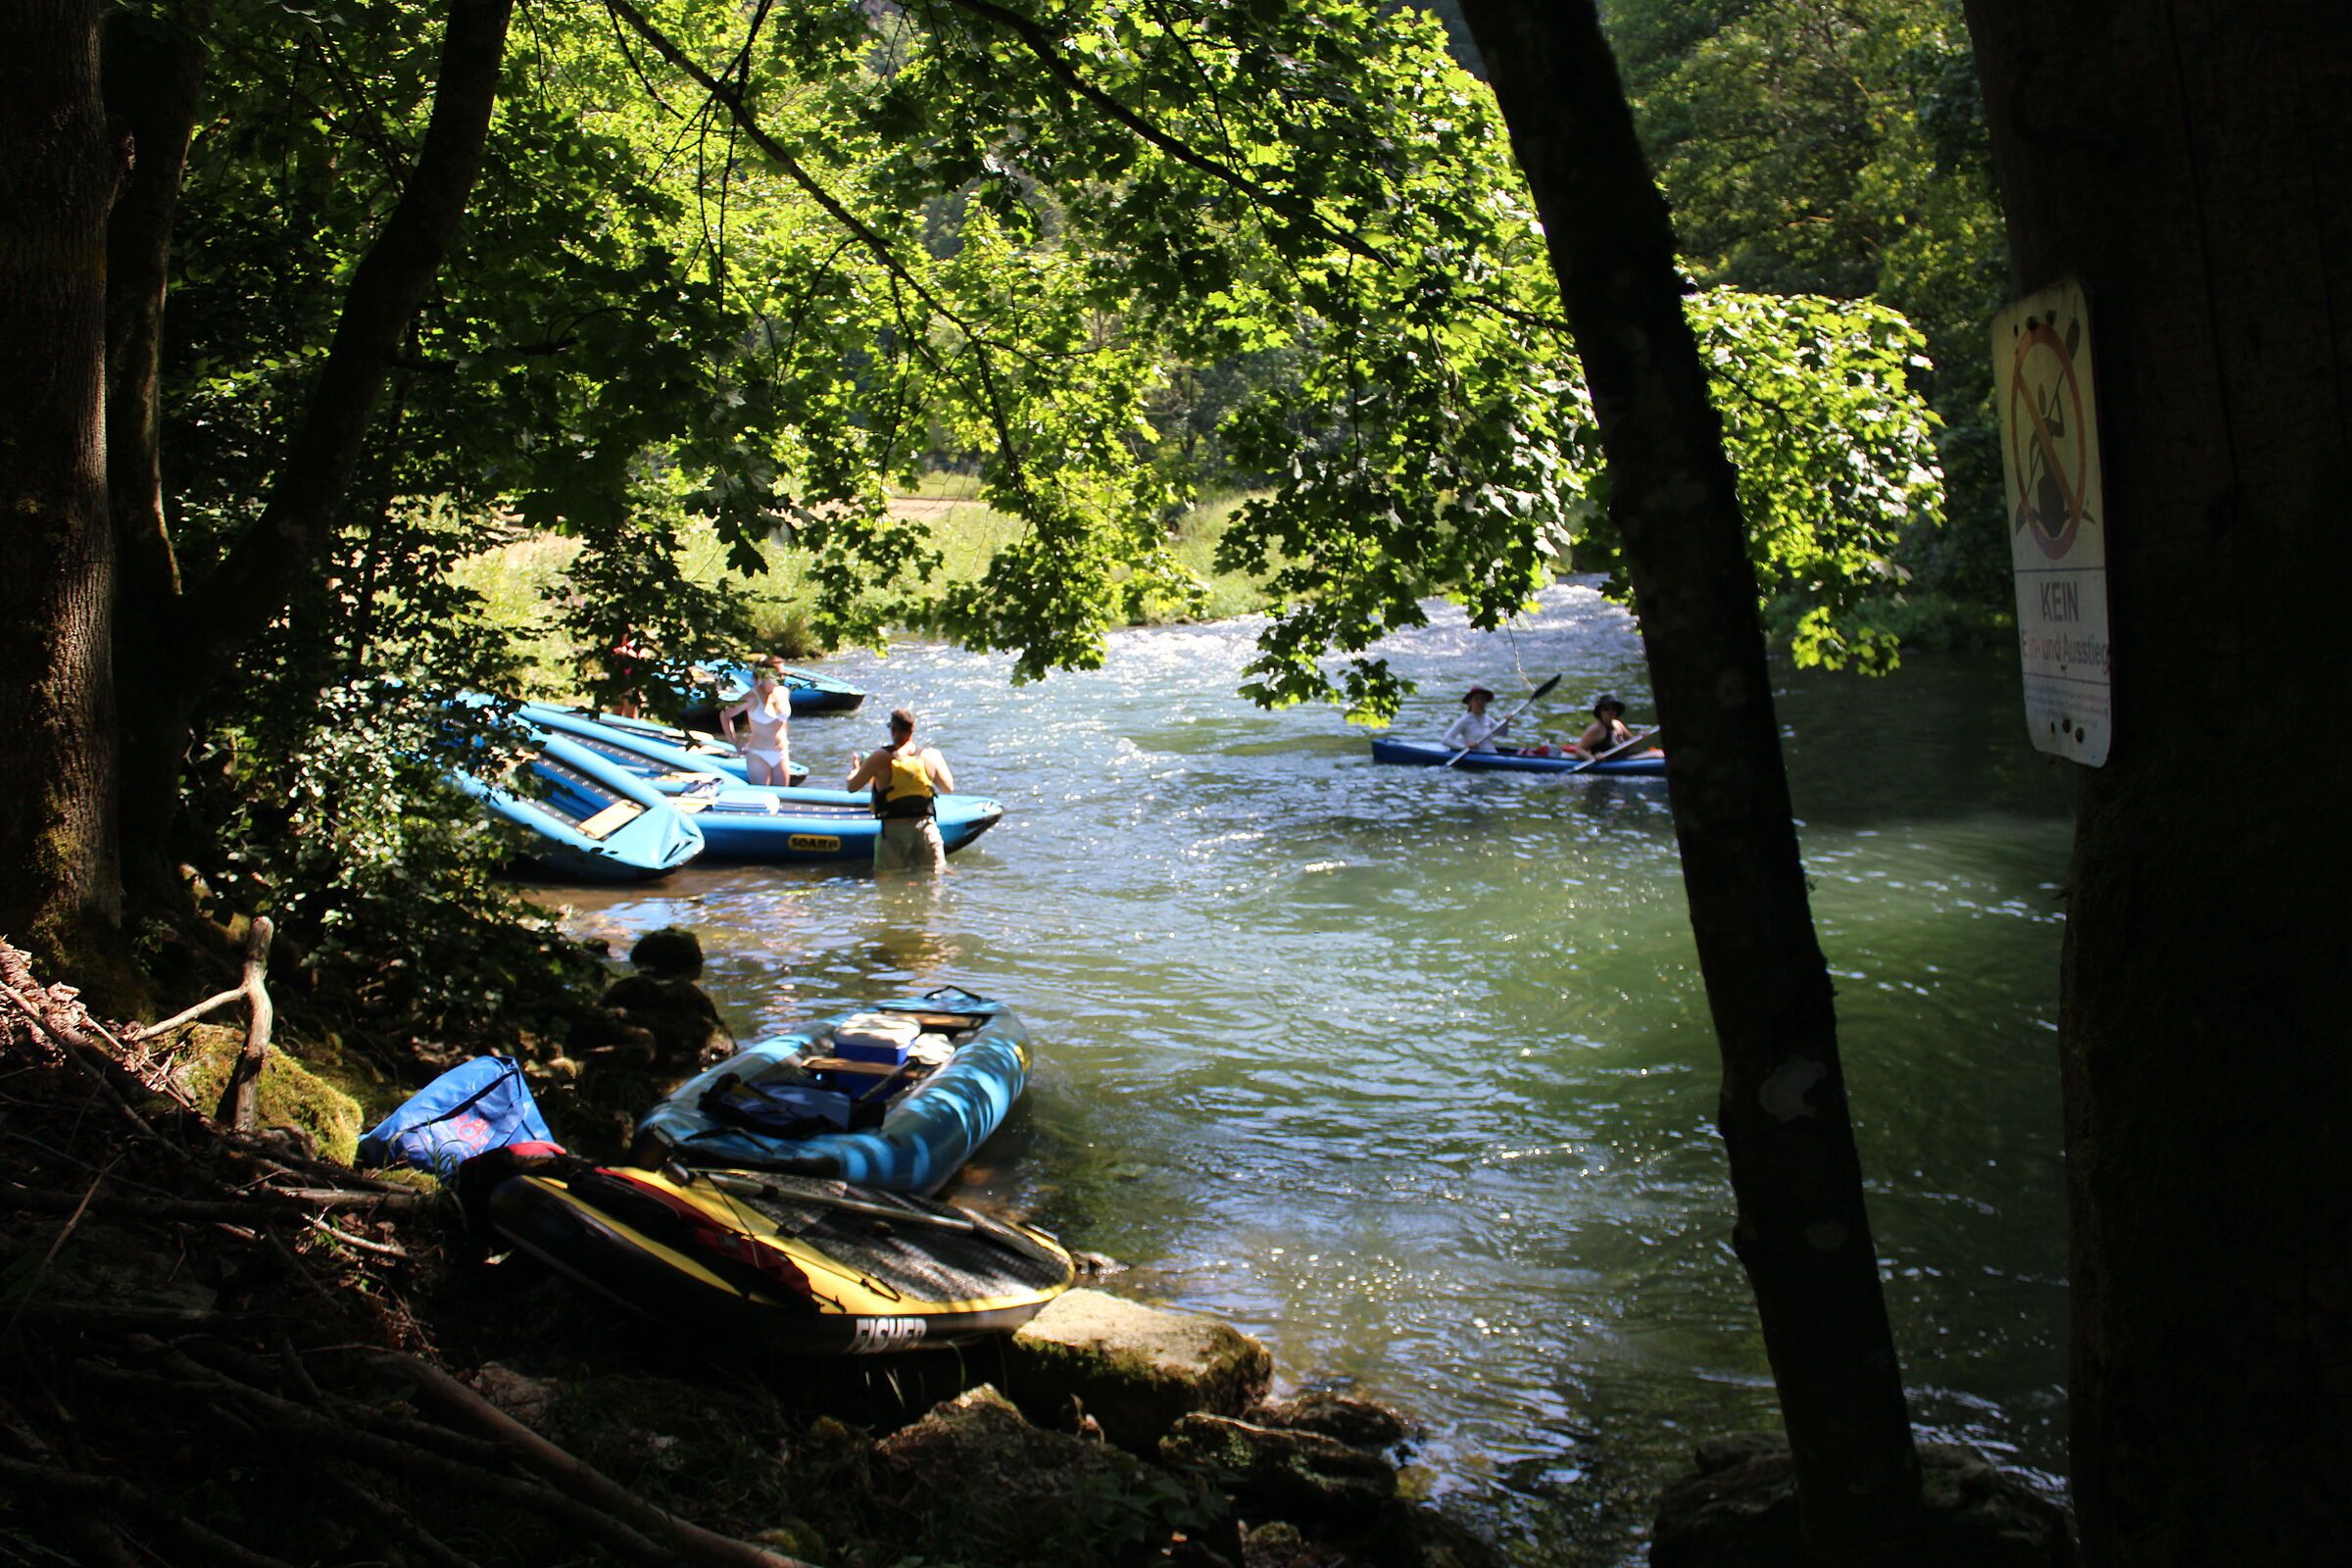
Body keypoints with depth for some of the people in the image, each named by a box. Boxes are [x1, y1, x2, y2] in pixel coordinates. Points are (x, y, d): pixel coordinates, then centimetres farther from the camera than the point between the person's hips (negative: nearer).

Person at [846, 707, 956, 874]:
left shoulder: (880, 758, -7)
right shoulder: (931, 755, 0)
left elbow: (851, 786, 2)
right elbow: (948, 787, 15)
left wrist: (856, 768, 24)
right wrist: (941, 763, 32)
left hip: (892, 830, -2)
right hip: (926, 827, 2)